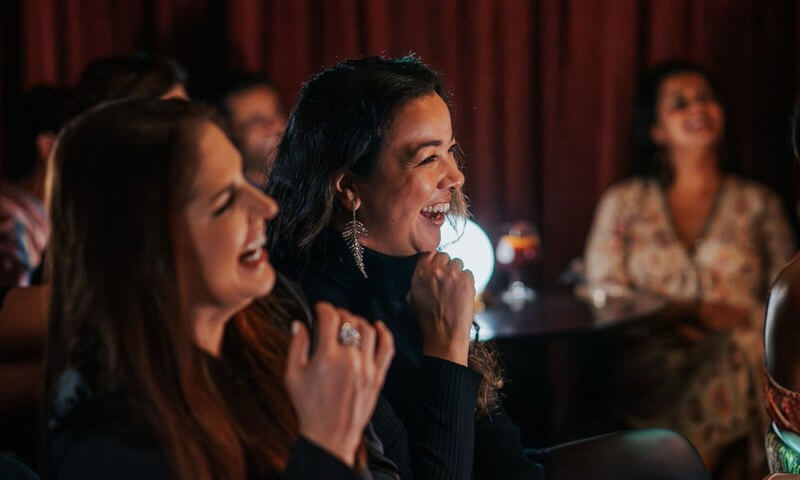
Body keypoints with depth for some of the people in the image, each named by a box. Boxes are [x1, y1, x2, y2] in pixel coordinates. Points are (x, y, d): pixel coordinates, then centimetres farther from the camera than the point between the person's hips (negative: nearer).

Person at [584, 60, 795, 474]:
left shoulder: (759, 204, 18)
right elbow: (603, 296, 8)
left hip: (738, 352, 1)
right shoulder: (624, 202, 17)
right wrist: (688, 315, -6)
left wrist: (742, 318, -10)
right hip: (650, 363, -1)